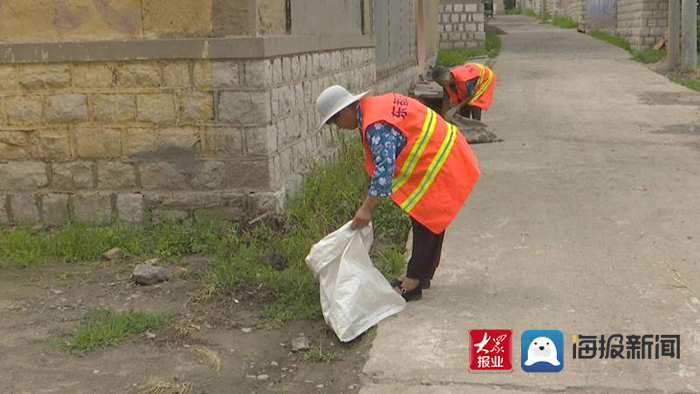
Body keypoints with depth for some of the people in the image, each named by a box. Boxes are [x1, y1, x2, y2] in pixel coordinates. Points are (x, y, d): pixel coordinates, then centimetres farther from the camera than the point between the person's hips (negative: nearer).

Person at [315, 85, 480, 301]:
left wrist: (367, 208, -29)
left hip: (440, 166, -10)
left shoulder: (376, 126, -25)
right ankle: (422, 275, 30)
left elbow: (384, 168, -31)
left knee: (425, 222, -3)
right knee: (432, 221, 18)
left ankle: (411, 284, 5)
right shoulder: (377, 104, 7)